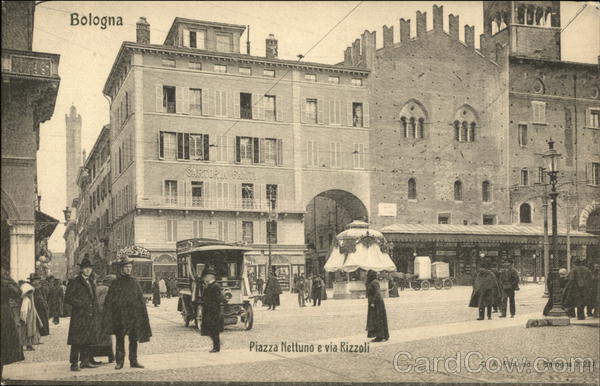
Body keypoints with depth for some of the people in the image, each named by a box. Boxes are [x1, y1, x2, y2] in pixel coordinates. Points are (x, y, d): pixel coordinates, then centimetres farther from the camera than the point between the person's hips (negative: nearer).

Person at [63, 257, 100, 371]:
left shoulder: (91, 282, 18)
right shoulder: (75, 282, -4)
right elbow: (68, 298, -10)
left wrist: (95, 310, 11)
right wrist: (82, 304, -15)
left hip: (91, 317, 7)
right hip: (79, 316, -7)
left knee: (88, 340, 10)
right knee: (77, 341, -7)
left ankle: (85, 361, 18)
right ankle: (74, 363, -3)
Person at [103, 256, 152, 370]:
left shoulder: (134, 282, 9)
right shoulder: (115, 283, 0)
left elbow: (141, 299, 11)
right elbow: (109, 301, -1)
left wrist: (143, 316, 5)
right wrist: (107, 317, -8)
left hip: (133, 316, 3)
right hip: (120, 317, -3)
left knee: (134, 340, 6)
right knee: (120, 340, 3)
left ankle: (133, 361, 15)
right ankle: (119, 362, 11)